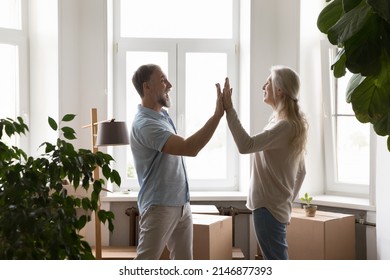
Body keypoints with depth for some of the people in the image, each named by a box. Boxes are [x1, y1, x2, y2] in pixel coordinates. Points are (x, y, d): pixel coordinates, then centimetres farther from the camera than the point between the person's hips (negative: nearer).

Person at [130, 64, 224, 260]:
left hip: (181, 204, 9)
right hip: (159, 207, -9)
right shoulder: (144, 124, -22)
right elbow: (190, 148, -30)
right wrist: (217, 114, -28)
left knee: (183, 261, 15)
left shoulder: (163, 115, 11)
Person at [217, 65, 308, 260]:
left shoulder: (285, 125, -18)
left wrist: (228, 109, -28)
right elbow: (301, 171, 19)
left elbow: (246, 145, -30)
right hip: (274, 204, 10)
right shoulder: (292, 124, 14)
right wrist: (288, 198, 23)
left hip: (269, 206, -10)